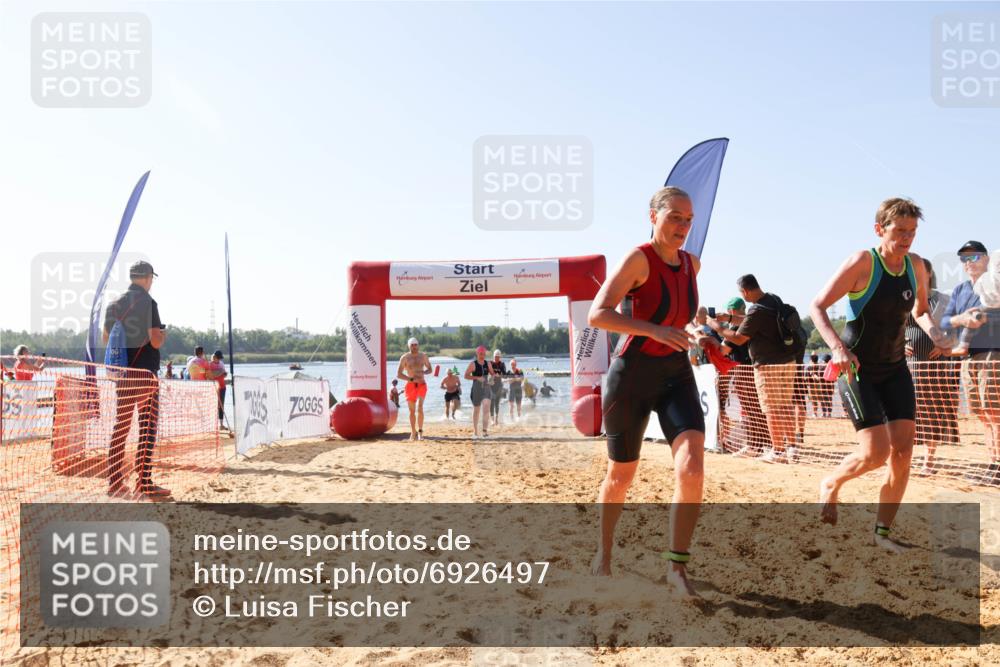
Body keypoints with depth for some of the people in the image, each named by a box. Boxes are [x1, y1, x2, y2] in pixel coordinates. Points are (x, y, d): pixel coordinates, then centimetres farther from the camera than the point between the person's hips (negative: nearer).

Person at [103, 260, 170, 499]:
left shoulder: (114, 303, 10)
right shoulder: (147, 302, -10)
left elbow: (106, 339, 16)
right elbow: (156, 341, -16)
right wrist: (164, 333, 5)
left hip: (121, 373, 7)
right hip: (145, 372, -7)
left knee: (120, 427, 10)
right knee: (147, 428, -1)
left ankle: (115, 484, 12)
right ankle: (144, 484, -2)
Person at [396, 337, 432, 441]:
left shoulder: (423, 356, 7)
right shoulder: (405, 358, -2)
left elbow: (430, 369, 18)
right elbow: (398, 374, -4)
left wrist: (423, 372, -6)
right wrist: (411, 379, -15)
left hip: (421, 384, 1)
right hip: (410, 385, 0)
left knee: (419, 407, -16)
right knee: (412, 410, 3)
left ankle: (420, 431, -7)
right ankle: (413, 433, 16)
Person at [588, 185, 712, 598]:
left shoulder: (692, 264, 6)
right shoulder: (639, 258, -15)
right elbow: (597, 314, -26)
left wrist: (692, 334, 11)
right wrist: (656, 330, -34)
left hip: (676, 374, 5)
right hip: (632, 376, -4)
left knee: (692, 468, -17)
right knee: (621, 476, 10)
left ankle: (677, 567, -4)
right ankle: (604, 550, 36)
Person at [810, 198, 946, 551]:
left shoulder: (916, 266, 2)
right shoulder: (863, 262, -15)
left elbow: (920, 310, 19)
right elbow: (818, 306, -15)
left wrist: (931, 329, -4)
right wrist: (837, 347, -30)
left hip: (894, 368, 6)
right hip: (857, 369, -6)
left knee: (903, 450, -2)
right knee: (876, 452, -13)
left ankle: (883, 532, 12)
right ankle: (831, 483, 19)